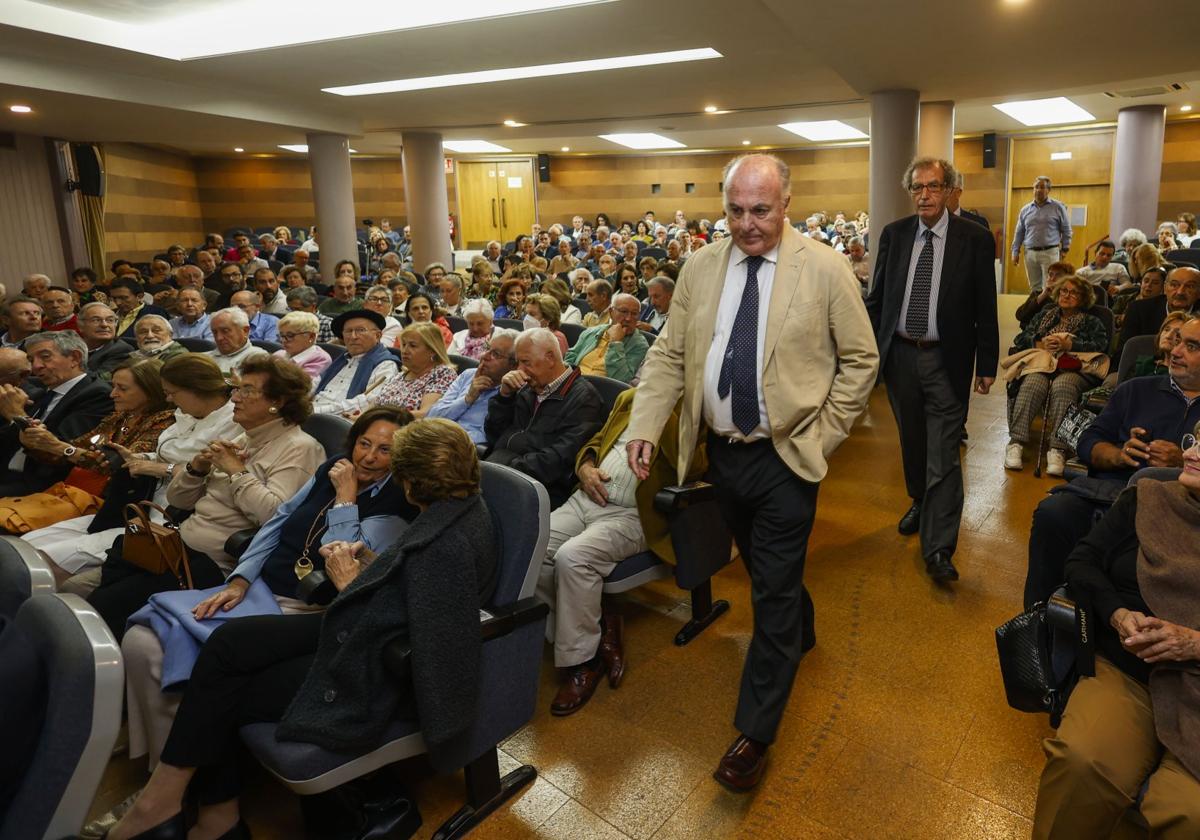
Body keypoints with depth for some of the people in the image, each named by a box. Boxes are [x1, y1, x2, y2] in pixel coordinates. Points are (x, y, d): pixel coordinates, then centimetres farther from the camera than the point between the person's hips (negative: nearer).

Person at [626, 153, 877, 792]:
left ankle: (755, 731, 18)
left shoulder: (825, 269, -8)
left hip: (786, 457, -4)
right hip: (722, 452, 4)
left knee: (773, 592, 2)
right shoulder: (700, 268, 2)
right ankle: (799, 635, 54)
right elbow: (669, 354, 3)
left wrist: (823, 434, -5)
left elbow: (860, 360, -2)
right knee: (764, 568, 22)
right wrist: (645, 427, -9)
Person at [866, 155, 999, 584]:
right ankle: (920, 503, 43)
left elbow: (985, 308, -2)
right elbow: (876, 298, 8)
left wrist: (987, 364, -2)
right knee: (912, 441, 18)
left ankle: (938, 549, -1)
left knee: (943, 454, -4)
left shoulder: (975, 239, -4)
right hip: (900, 355, 3)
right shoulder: (893, 234, 4)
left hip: (946, 360, -3)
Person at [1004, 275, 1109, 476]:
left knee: (1062, 386, -39)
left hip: (1073, 369, -1)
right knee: (1033, 383, -36)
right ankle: (1016, 442, -46)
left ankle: (1057, 449, -47)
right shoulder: (1045, 314, 31)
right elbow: (1021, 338, 18)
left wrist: (1068, 344, -8)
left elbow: (1100, 346, 3)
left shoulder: (1092, 322, 23)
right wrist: (1041, 344, -2)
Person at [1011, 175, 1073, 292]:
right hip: (1030, 253, 3)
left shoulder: (1058, 207, 3)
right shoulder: (1025, 210, 11)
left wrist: (1065, 249, 1)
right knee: (1034, 287, 7)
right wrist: (1015, 252, 7)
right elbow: (1019, 233, 13)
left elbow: (1066, 230, 5)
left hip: (1050, 252, -3)